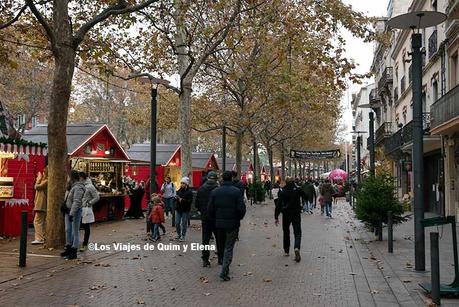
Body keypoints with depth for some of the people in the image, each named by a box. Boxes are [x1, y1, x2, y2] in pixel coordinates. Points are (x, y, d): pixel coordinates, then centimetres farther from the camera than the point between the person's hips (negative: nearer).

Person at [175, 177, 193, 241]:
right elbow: (175, 199, 16)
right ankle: (179, 235, 25)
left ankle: (183, 236, 15)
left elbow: (190, 201, -17)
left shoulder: (189, 192, -8)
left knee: (184, 223, 3)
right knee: (177, 223, 6)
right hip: (178, 209, 5)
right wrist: (176, 198, -7)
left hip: (185, 210, -5)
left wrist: (182, 200, -24)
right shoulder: (179, 190, 8)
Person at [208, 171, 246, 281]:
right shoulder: (236, 191, -10)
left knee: (221, 246, 18)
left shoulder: (215, 192, 0)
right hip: (233, 224, -3)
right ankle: (224, 272, -5)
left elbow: (210, 209, 0)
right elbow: (242, 208, -13)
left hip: (219, 224, 3)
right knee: (229, 247, 3)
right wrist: (238, 218, 5)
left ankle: (225, 268, 27)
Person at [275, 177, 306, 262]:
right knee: (297, 232, -1)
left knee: (286, 232, 17)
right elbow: (306, 196, 9)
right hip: (296, 213, 0)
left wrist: (276, 217, -5)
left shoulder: (282, 191, -7)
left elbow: (278, 205, -8)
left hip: (286, 214, 0)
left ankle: (286, 251, 24)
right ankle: (297, 248, -27)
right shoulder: (298, 189, -5)